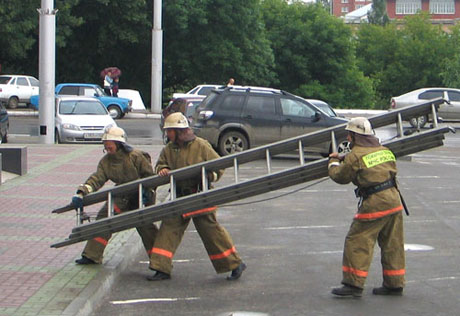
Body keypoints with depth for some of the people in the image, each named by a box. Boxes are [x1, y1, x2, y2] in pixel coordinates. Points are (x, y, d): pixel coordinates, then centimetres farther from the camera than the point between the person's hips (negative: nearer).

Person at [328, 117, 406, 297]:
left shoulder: (355, 156, -10)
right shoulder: (384, 150, 11)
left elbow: (340, 177, 0)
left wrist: (334, 162, 23)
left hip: (374, 204, -8)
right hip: (394, 200, 8)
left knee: (357, 242, 0)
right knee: (392, 244, 13)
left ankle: (354, 284, -2)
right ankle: (394, 284, 20)